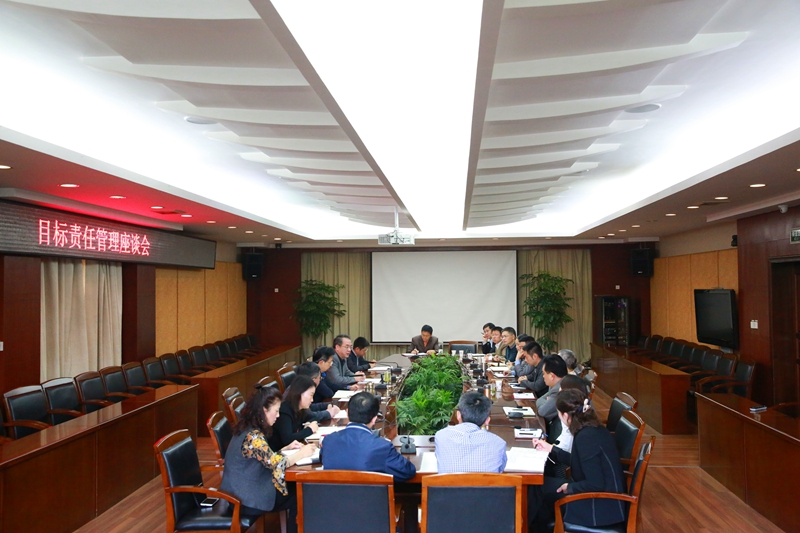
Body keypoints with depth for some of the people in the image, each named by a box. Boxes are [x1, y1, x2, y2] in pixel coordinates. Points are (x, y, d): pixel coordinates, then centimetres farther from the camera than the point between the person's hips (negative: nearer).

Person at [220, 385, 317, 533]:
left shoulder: (248, 429, 4)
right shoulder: (253, 436, -26)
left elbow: (268, 457, 13)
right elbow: (276, 463, -24)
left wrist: (286, 448, 3)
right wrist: (301, 453, -12)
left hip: (242, 492, 8)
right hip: (248, 500, -8)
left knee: (293, 489, 11)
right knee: (298, 496, 5)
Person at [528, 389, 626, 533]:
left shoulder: (585, 437, -26)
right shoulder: (595, 428, 2)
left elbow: (595, 485, -26)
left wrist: (570, 488, -10)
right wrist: (551, 449, 20)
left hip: (602, 509, -8)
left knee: (539, 487, 3)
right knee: (544, 483, 15)